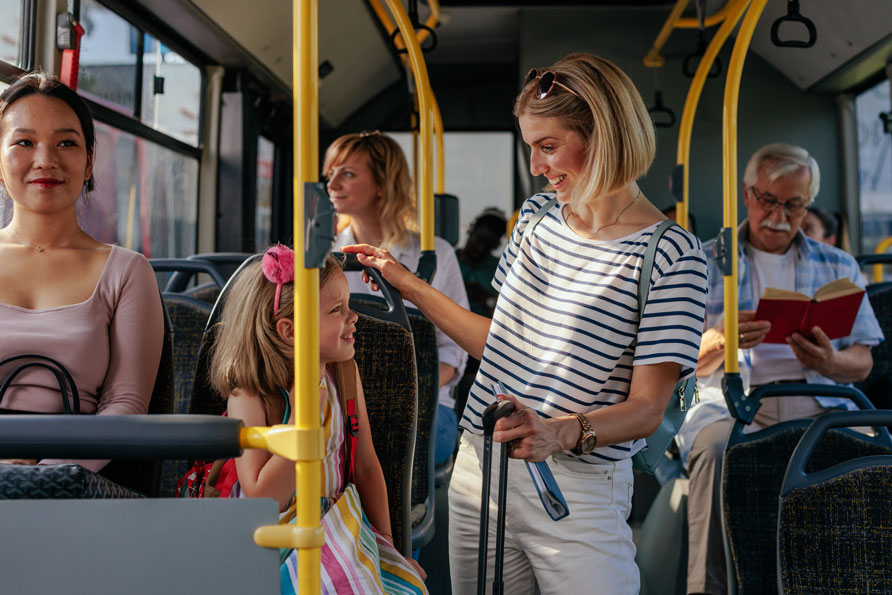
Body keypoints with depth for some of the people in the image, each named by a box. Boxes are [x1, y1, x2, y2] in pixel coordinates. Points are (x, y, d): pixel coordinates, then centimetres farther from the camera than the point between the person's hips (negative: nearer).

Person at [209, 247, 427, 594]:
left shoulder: (344, 373, 0)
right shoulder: (249, 396, -16)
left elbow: (366, 465, 7)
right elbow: (261, 500, -21)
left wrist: (384, 539, 5)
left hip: (338, 533, 5)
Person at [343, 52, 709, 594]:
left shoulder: (671, 255, -12)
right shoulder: (538, 216, 9)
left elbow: (647, 409, -15)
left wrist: (558, 432, -33)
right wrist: (408, 284, 16)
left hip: (578, 493, -6)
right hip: (478, 470, 6)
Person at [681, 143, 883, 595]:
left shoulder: (837, 266, 22)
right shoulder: (707, 262, 16)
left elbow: (863, 362, 15)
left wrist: (829, 362, -10)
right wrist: (722, 341, -15)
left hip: (818, 402, 2)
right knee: (717, 447, -36)